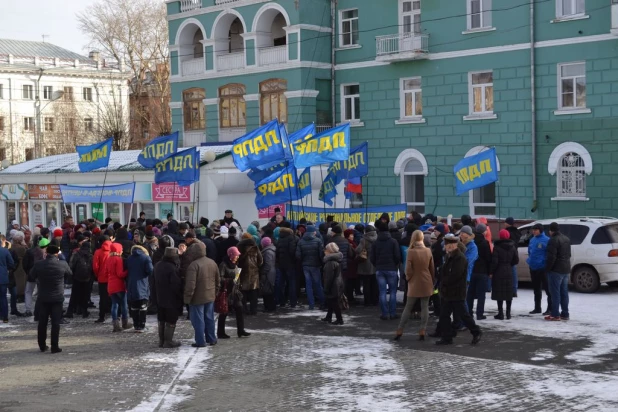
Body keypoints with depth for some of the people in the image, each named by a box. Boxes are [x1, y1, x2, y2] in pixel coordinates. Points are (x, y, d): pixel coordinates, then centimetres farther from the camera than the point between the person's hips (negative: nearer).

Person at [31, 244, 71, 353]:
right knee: (56, 322, 2)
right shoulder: (62, 264, -12)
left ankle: (42, 345, 19)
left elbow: (33, 276, 7)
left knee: (42, 321, 13)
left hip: (43, 297, 2)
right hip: (57, 297, -2)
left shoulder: (38, 264, -8)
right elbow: (69, 274, 6)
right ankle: (54, 346, 1)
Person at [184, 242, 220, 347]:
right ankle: (211, 339, 24)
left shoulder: (194, 265, -20)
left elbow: (190, 284, -22)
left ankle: (200, 341, 6)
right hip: (210, 296, 7)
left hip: (198, 298, -7)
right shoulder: (212, 263, 4)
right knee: (209, 318, 17)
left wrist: (188, 298, -13)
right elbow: (218, 281, 13)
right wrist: (215, 293, 24)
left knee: (198, 320, 2)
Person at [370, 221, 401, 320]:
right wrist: (395, 265, 11)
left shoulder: (376, 243, 1)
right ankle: (392, 313, 3)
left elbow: (372, 258, 1)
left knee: (382, 293, 4)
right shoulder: (393, 242, -5)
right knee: (393, 292, 5)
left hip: (379, 270, 2)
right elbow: (397, 256, -7)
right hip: (391, 269, -2)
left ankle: (385, 314, 3)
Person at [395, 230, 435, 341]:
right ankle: (422, 332, 3)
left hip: (415, 284, -2)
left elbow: (408, 270, -13)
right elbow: (432, 268, 4)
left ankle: (399, 331, 9)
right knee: (425, 307, 7)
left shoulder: (411, 252, -15)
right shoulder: (428, 251, -3)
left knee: (408, 308, 7)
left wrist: (408, 278, 7)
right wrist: (433, 281, 17)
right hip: (427, 283, 2)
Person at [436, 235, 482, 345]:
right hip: (448, 293, 9)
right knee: (444, 315, 7)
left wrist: (443, 283, -11)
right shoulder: (450, 257, 12)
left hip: (457, 293, -9)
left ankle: (476, 332, 18)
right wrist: (443, 287, 6)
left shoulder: (460, 258, -18)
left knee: (463, 314, 1)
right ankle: (447, 337, 13)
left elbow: (454, 276, -25)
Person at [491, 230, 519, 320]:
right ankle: (508, 313, 14)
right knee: (509, 292, 11)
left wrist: (492, 272, -4)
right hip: (509, 272, 5)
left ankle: (501, 313, -1)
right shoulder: (512, 247, 3)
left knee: (499, 293, 0)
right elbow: (516, 260, 6)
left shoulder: (496, 247, -12)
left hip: (499, 273, -5)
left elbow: (494, 261, -14)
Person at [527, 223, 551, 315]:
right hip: (533, 268, 8)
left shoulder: (546, 240, -11)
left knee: (547, 288, -3)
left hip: (543, 268, -8)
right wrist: (529, 260, 11)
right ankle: (537, 308, 25)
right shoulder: (532, 240, 11)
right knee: (536, 289, 16)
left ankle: (550, 309, 0)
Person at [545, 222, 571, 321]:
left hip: (556, 270, -9)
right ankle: (565, 314, 14)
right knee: (564, 292, 12)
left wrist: (547, 268, -13)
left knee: (555, 292, -6)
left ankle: (555, 314, -8)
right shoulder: (566, 239, 14)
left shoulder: (553, 240, -16)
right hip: (566, 269, 9)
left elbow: (551, 257, -21)